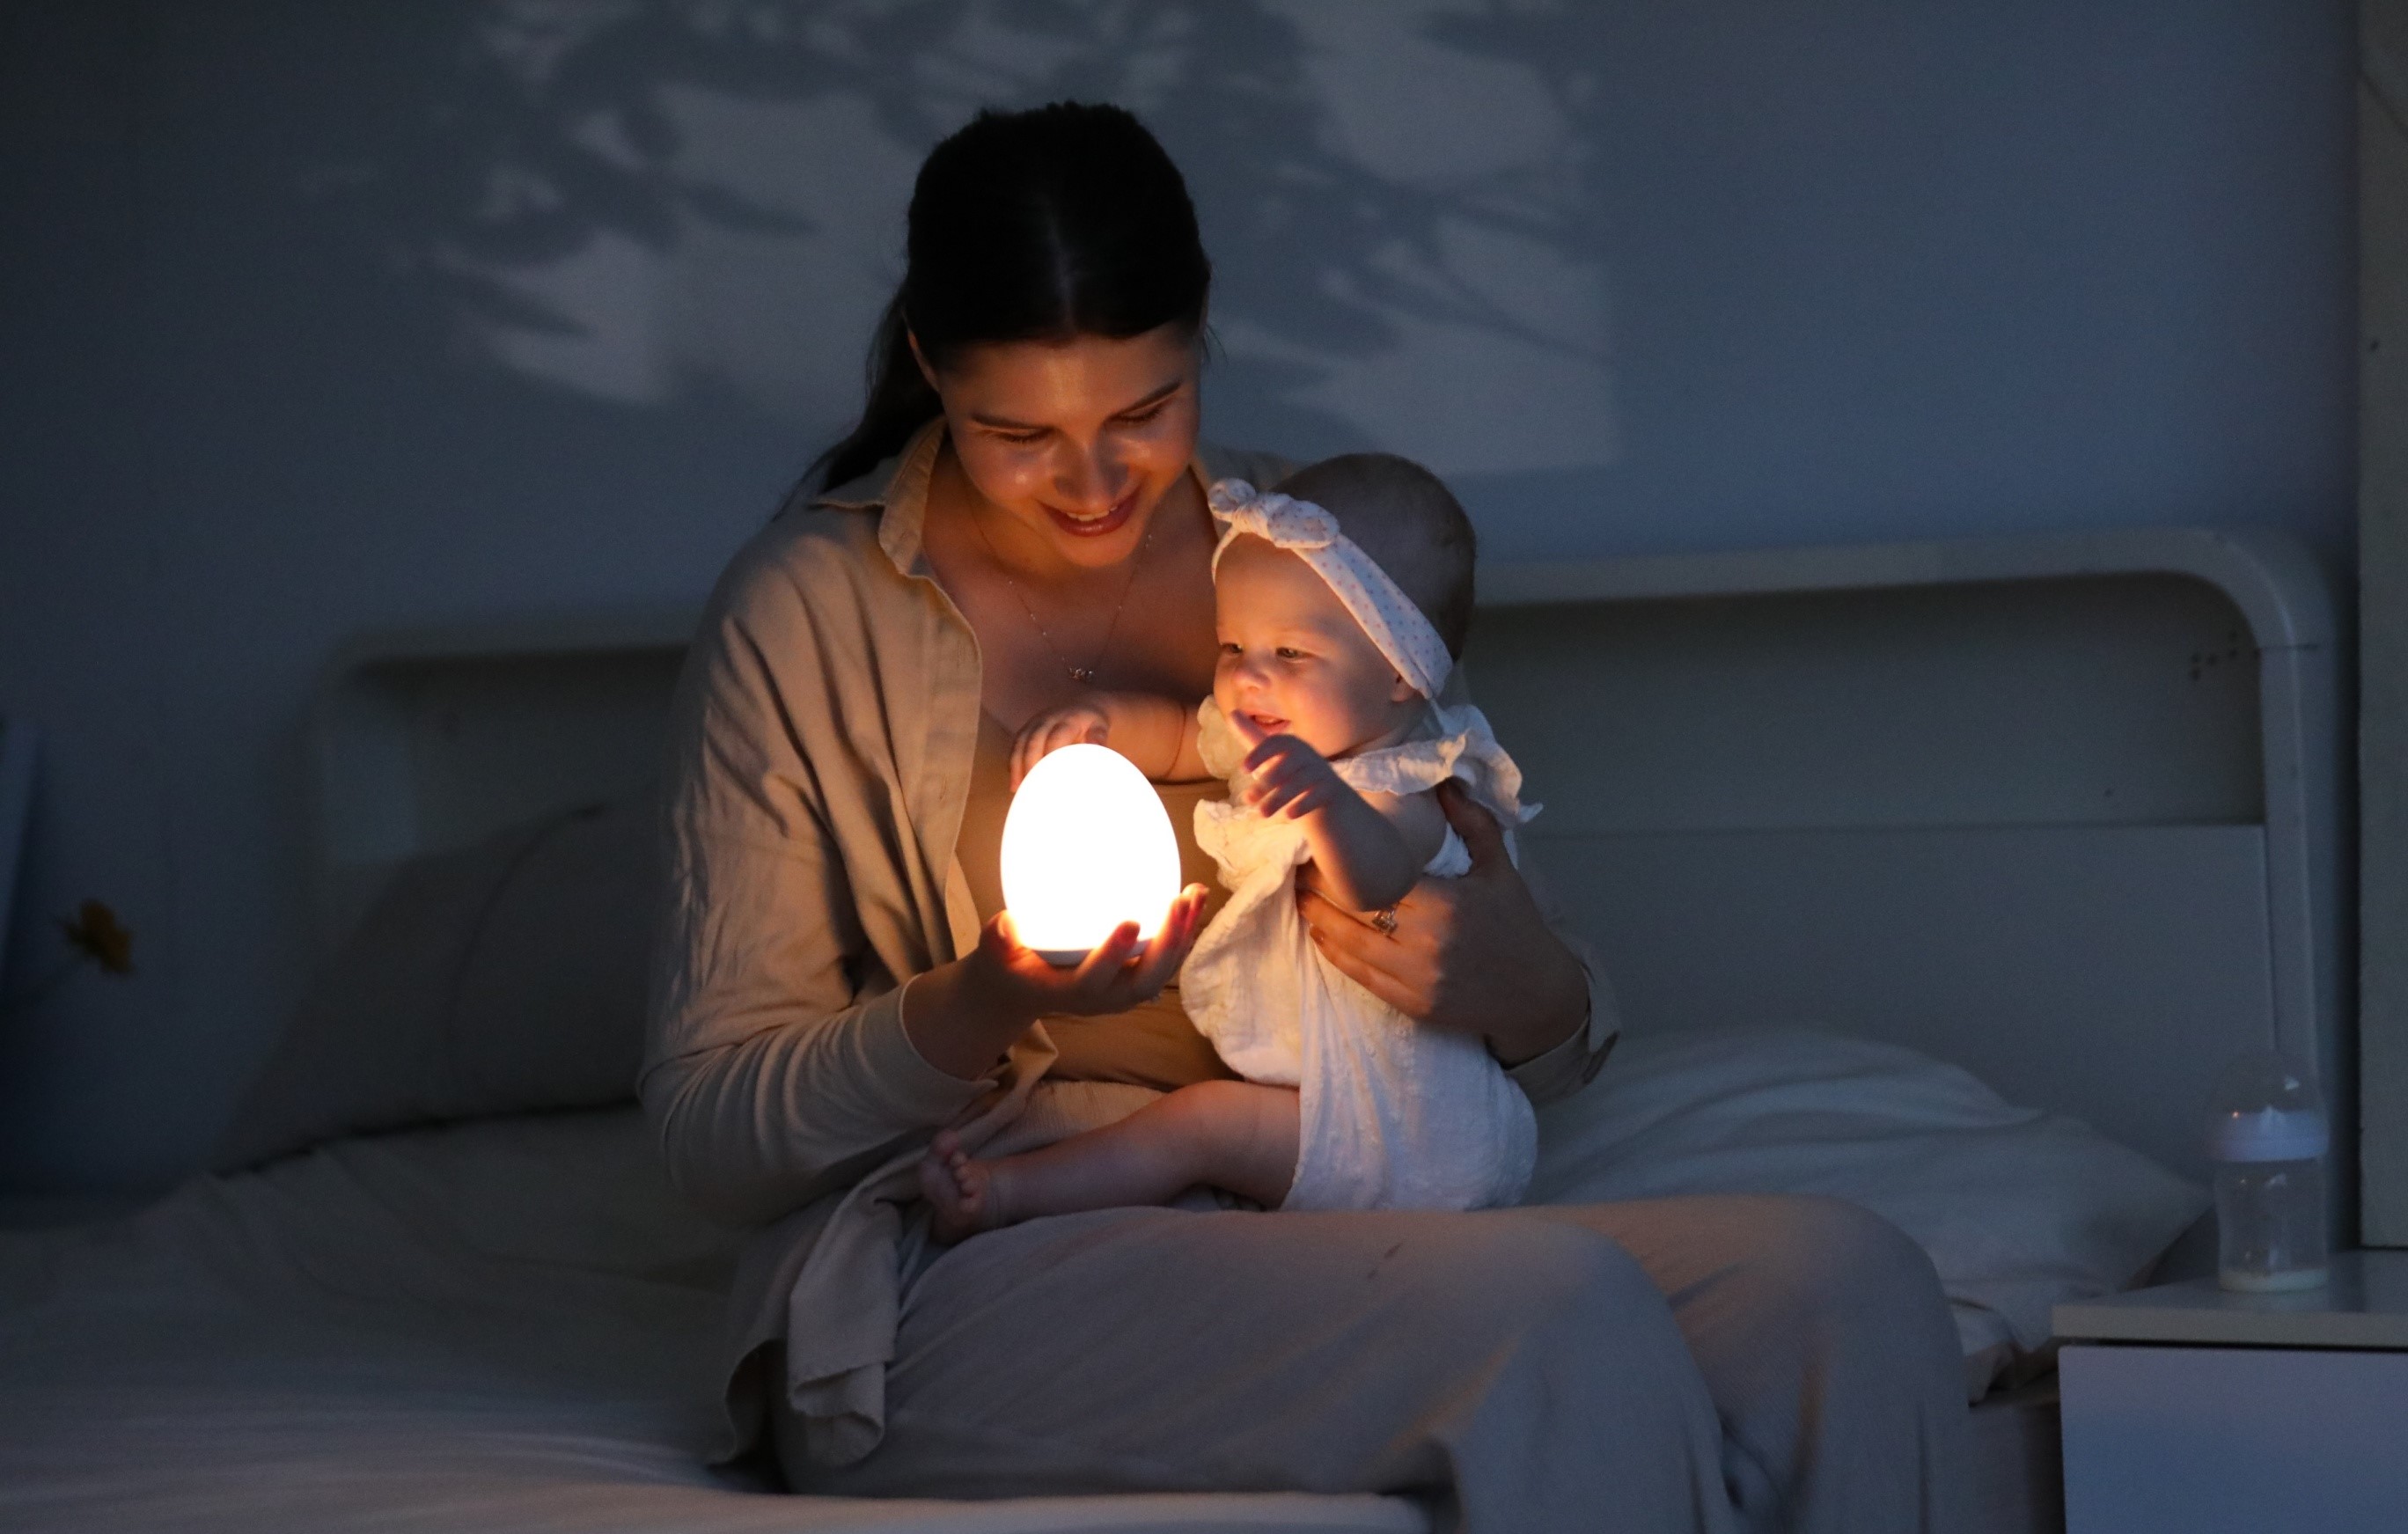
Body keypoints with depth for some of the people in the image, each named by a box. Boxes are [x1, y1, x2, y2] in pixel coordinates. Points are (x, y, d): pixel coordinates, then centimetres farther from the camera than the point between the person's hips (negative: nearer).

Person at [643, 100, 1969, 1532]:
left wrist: (1536, 997, -10)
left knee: (1851, 1285, -22)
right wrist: (980, 1010, -20)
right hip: (955, 1286, -4)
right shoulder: (805, 609, 0)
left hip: (1310, 1239, 5)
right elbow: (708, 1130, -2)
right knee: (1556, 1303, -32)